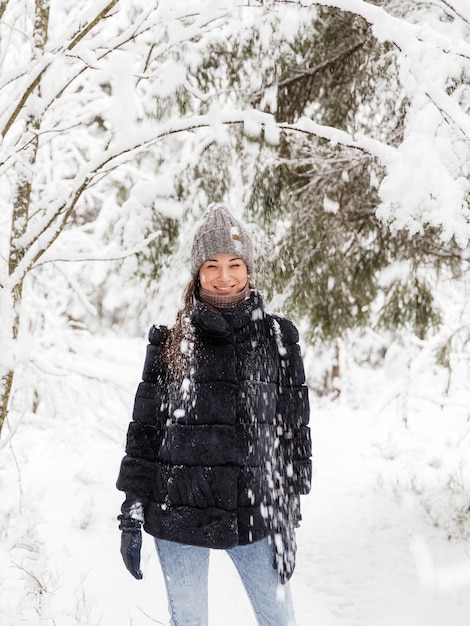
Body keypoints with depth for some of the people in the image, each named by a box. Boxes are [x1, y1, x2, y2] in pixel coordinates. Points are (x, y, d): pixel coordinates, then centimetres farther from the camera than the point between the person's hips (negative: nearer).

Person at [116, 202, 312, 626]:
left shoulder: (276, 338, 1)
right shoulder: (170, 341, 3)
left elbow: (295, 431, 3)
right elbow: (144, 432, 6)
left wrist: (288, 520, 1)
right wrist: (131, 516, 2)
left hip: (253, 514, 0)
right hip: (177, 514, 1)